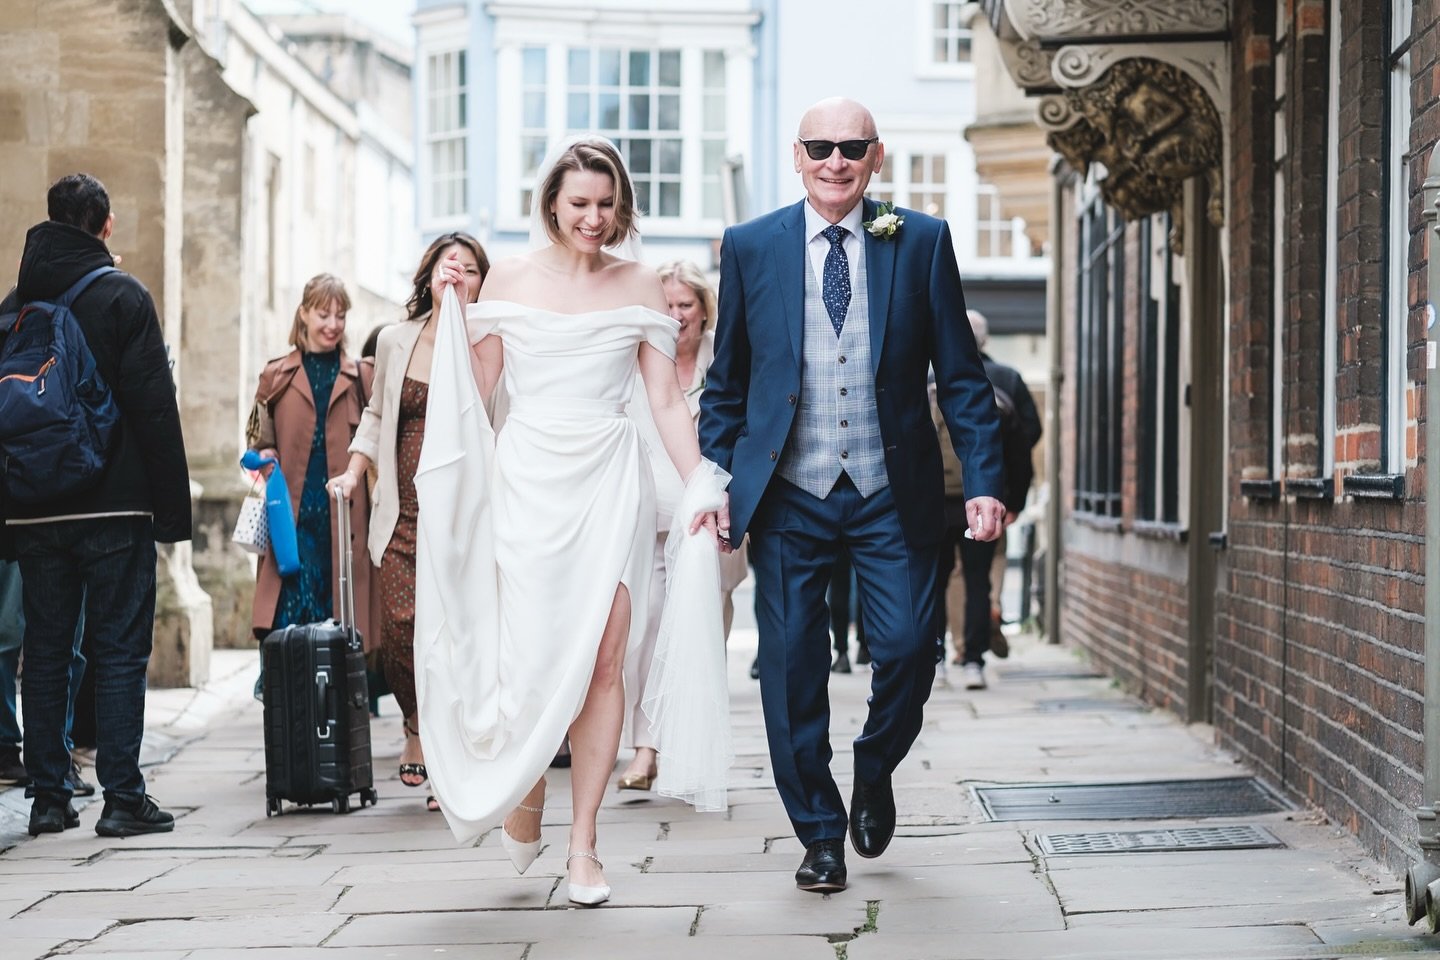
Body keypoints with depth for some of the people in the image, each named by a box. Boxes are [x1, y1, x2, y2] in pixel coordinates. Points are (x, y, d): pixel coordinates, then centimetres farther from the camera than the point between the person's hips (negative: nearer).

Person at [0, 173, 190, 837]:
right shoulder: (122, 297, -5)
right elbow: (155, 409, -10)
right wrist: (172, 507, -7)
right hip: (113, 507, -5)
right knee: (119, 648, -2)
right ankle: (122, 797, -4)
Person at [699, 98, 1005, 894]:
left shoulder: (922, 242, 3)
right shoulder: (750, 247, 5)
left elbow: (960, 374, 4)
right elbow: (726, 383, 9)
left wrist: (984, 482, -3)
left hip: (892, 495, 0)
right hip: (787, 498, 1)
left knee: (907, 648, -8)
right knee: (791, 668, 2)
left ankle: (874, 771, 24)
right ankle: (819, 835, 18)